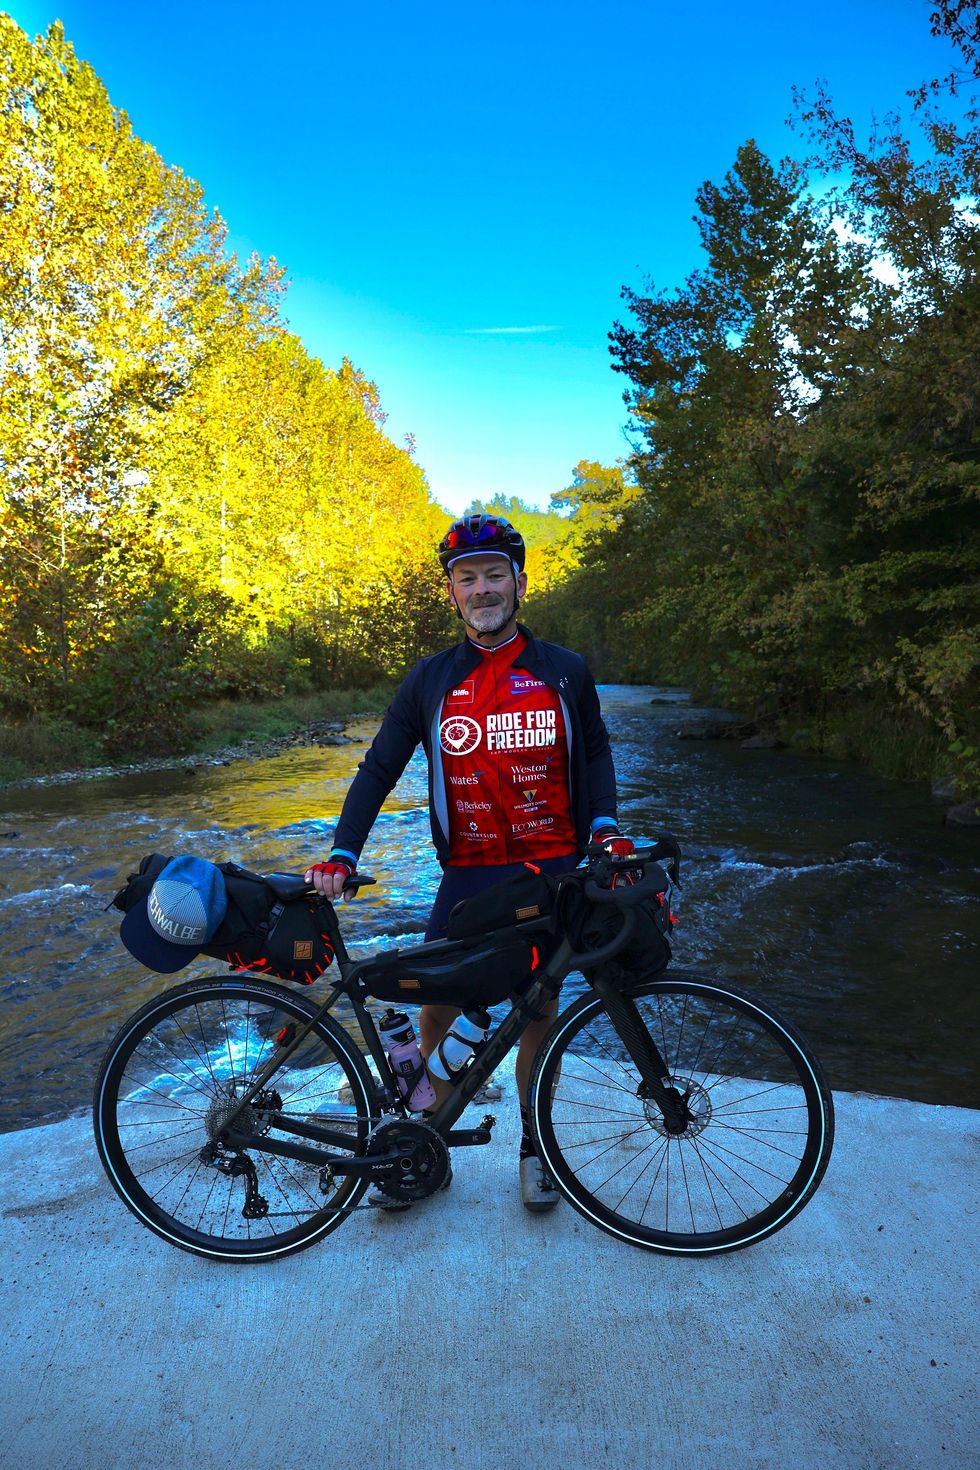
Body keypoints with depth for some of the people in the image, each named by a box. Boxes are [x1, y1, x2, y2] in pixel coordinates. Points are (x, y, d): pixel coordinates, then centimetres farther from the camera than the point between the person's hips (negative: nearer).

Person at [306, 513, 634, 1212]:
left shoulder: (565, 671, 2)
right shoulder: (431, 680, 1)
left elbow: (595, 752, 13)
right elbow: (379, 768, 2)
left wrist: (606, 826, -3)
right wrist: (342, 854, -8)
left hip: (551, 870, 0)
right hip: (468, 872, 0)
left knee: (539, 1008, 9)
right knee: (437, 1008, 1)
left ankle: (534, 1146, 30)